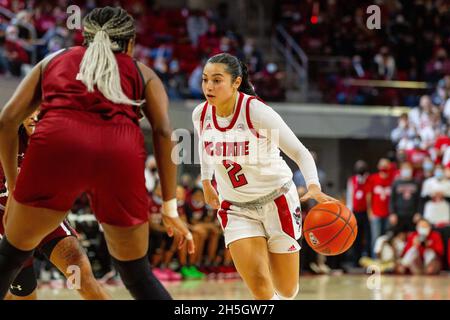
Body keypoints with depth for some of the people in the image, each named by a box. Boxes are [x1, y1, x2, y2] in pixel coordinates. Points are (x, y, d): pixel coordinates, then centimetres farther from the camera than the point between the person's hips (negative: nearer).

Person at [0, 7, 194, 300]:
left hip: (57, 144, 0)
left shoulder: (53, 61, 31)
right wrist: (170, 207, 13)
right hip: (122, 155, 0)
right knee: (137, 274, 17)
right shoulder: (141, 73, 28)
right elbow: (163, 131, 12)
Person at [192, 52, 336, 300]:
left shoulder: (257, 112, -21)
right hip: (236, 209, 3)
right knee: (258, 284, -18)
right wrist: (206, 182, 24)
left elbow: (300, 153, -22)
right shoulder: (200, 114, -7)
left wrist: (314, 187, -38)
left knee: (286, 291, 7)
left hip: (277, 202, -2)